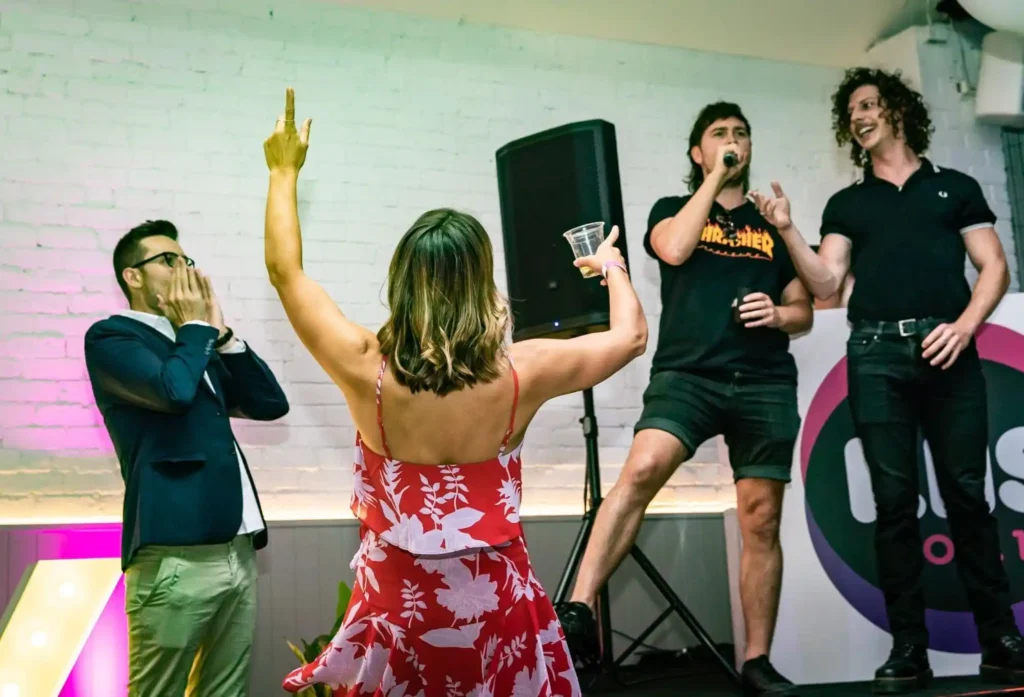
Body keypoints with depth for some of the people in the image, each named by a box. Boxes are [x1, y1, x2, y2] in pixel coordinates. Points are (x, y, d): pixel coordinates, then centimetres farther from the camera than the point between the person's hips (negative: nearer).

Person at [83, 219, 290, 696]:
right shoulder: (111, 336, -1)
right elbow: (173, 390, -19)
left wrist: (219, 331, 10)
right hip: (176, 558, -7)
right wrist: (196, 326, -1)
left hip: (237, 551, 7)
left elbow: (271, 403, 15)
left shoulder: (198, 347, 22)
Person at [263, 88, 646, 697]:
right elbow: (632, 336, 1)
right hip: (495, 603, 0)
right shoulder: (520, 374, -16)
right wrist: (612, 266, 20)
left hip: (399, 604, 1)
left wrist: (285, 173, 11)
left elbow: (286, 271, -1)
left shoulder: (368, 369, -16)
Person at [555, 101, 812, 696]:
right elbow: (674, 249, -9)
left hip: (765, 383, 3)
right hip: (688, 373, -2)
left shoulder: (772, 224, 21)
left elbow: (805, 311, 21)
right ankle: (578, 610, -28)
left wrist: (779, 314, -2)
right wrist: (715, 178, 1)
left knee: (762, 521, 1)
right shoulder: (673, 209, 16)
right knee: (642, 468, -28)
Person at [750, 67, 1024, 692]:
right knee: (895, 500, -2)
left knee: (967, 493, -2)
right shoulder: (846, 204, 20)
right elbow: (826, 283, 8)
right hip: (877, 355, 1)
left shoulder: (955, 187, 16)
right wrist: (788, 229, -5)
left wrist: (965, 326, -9)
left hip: (948, 351, -1)